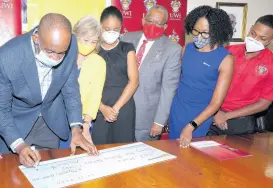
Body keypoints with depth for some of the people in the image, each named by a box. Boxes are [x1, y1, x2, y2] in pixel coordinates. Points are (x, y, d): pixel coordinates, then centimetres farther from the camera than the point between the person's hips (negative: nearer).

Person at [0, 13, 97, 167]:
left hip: (51, 120, 3)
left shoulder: (71, 45, -23)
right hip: (17, 121, -2)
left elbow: (70, 87, -8)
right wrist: (19, 145, -31)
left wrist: (76, 128, -15)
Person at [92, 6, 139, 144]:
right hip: (99, 108, 0)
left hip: (124, 107, 0)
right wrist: (103, 107, -13)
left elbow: (134, 81, -1)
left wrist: (116, 107, -8)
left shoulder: (127, 49, 5)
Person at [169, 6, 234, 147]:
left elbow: (216, 102, -16)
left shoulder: (225, 59, -15)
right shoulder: (187, 48, -1)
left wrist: (191, 126, -23)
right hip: (176, 111, 4)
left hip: (200, 117, -4)